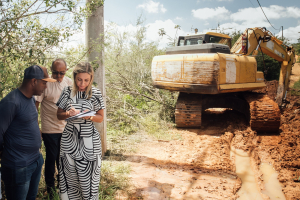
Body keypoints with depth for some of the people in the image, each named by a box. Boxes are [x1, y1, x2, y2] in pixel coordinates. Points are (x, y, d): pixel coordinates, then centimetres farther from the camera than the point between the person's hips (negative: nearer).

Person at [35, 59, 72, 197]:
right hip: (50, 129, -4)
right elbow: (35, 104, -11)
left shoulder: (69, 82, 2)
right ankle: (50, 188, 28)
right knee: (51, 158, 8)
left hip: (66, 128, 4)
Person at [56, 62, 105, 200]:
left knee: (88, 175, 4)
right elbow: (59, 115, 6)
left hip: (89, 140, -1)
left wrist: (89, 116, -19)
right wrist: (69, 113, -15)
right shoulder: (67, 92, 0)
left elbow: (100, 118, 2)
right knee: (70, 173, 10)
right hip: (69, 139, 1)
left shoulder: (95, 93, -3)